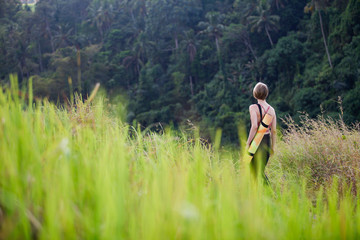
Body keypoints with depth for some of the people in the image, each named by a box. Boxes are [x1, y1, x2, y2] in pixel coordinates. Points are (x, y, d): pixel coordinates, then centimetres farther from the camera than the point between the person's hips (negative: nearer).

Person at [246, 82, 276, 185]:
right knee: (261, 170, 18)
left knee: (254, 171, 2)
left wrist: (247, 143, -16)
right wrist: (272, 147, 17)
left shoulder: (253, 107, -10)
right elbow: (274, 130, 7)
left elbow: (254, 126, -21)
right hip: (267, 141, 6)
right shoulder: (271, 109, 6)